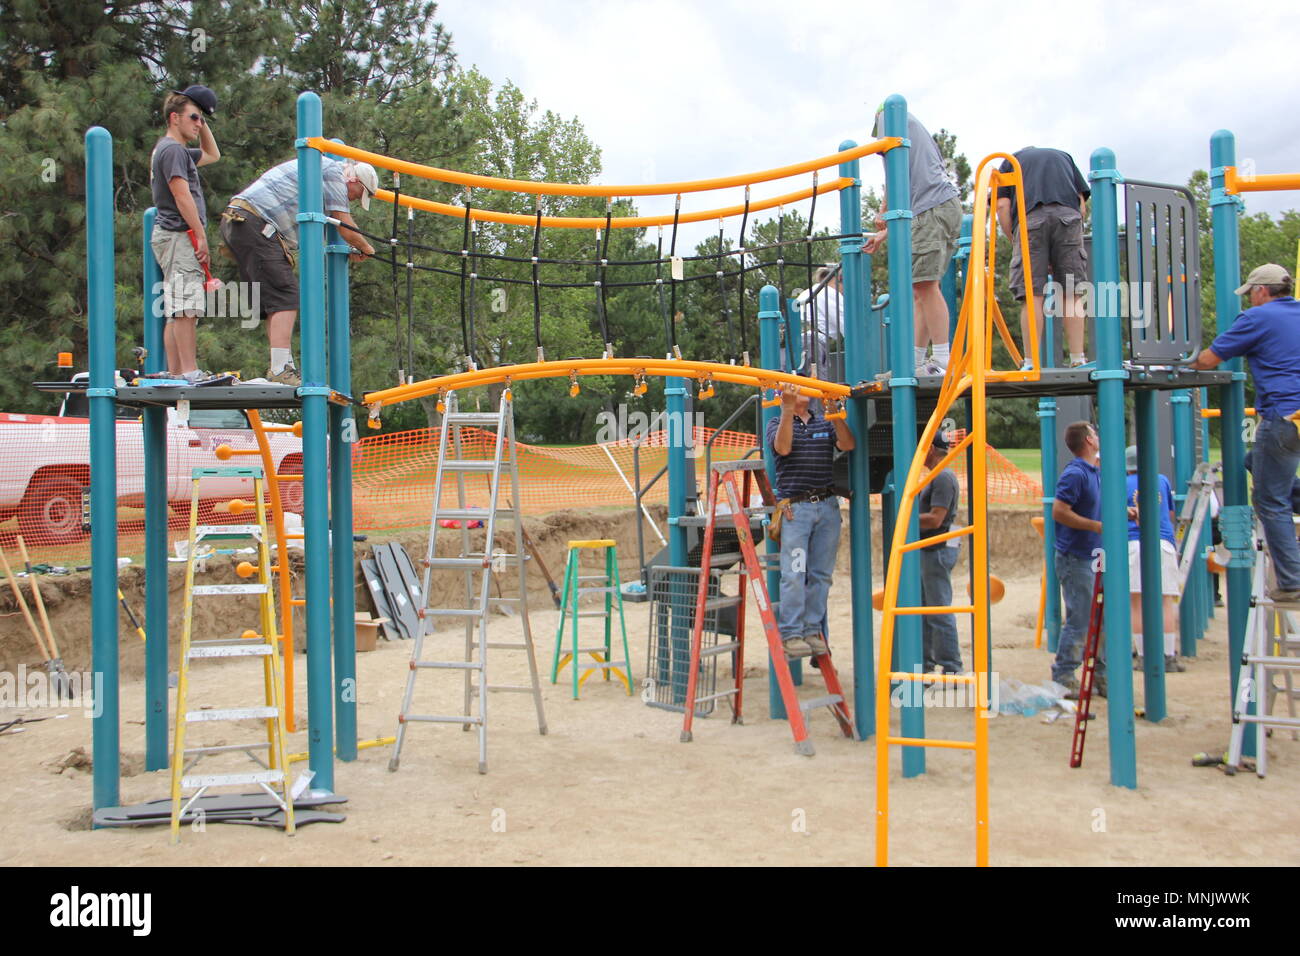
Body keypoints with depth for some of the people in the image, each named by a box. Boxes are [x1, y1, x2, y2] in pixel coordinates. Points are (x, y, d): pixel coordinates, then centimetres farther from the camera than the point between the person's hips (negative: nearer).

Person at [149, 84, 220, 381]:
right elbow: (182, 196, -16)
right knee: (185, 308, -15)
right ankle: (189, 372, -18)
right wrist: (201, 237, -18)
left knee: (177, 311, 7)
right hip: (179, 235, -11)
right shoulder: (172, 149, -8)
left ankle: (176, 374, 7)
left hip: (175, 237, 11)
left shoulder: (179, 150, 23)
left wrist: (203, 124, 27)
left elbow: (212, 155, 39)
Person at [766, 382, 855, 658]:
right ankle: (791, 633, -4)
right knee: (794, 574, -9)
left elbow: (847, 445, -2)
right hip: (795, 508, -3)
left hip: (827, 506, 3)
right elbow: (783, 448, -13)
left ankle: (813, 630, 11)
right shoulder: (777, 423, 8)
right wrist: (788, 409, -18)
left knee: (821, 574, 4)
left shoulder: (825, 422, 15)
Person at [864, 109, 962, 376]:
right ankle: (914, 363, 9)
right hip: (949, 206, 9)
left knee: (924, 284, -14)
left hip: (933, 209, -9)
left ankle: (942, 362, -18)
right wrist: (884, 234, 29)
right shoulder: (917, 127, 35)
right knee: (920, 288, 8)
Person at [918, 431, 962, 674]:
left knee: (939, 611, -6)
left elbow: (935, 519, -21)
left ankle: (951, 669, -1)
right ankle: (925, 662, 23)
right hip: (928, 551, 11)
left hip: (938, 551, -11)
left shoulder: (943, 478, -15)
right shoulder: (935, 477, 17)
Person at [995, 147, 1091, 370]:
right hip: (1068, 215, 2)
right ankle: (1078, 360, -1)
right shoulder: (1064, 156, 36)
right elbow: (1082, 201, 23)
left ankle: (1031, 364, -7)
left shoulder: (1010, 160, 30)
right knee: (1072, 294, 2)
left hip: (1029, 217, -1)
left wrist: (1014, 242, 18)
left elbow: (1002, 205, 12)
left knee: (1032, 295, -5)